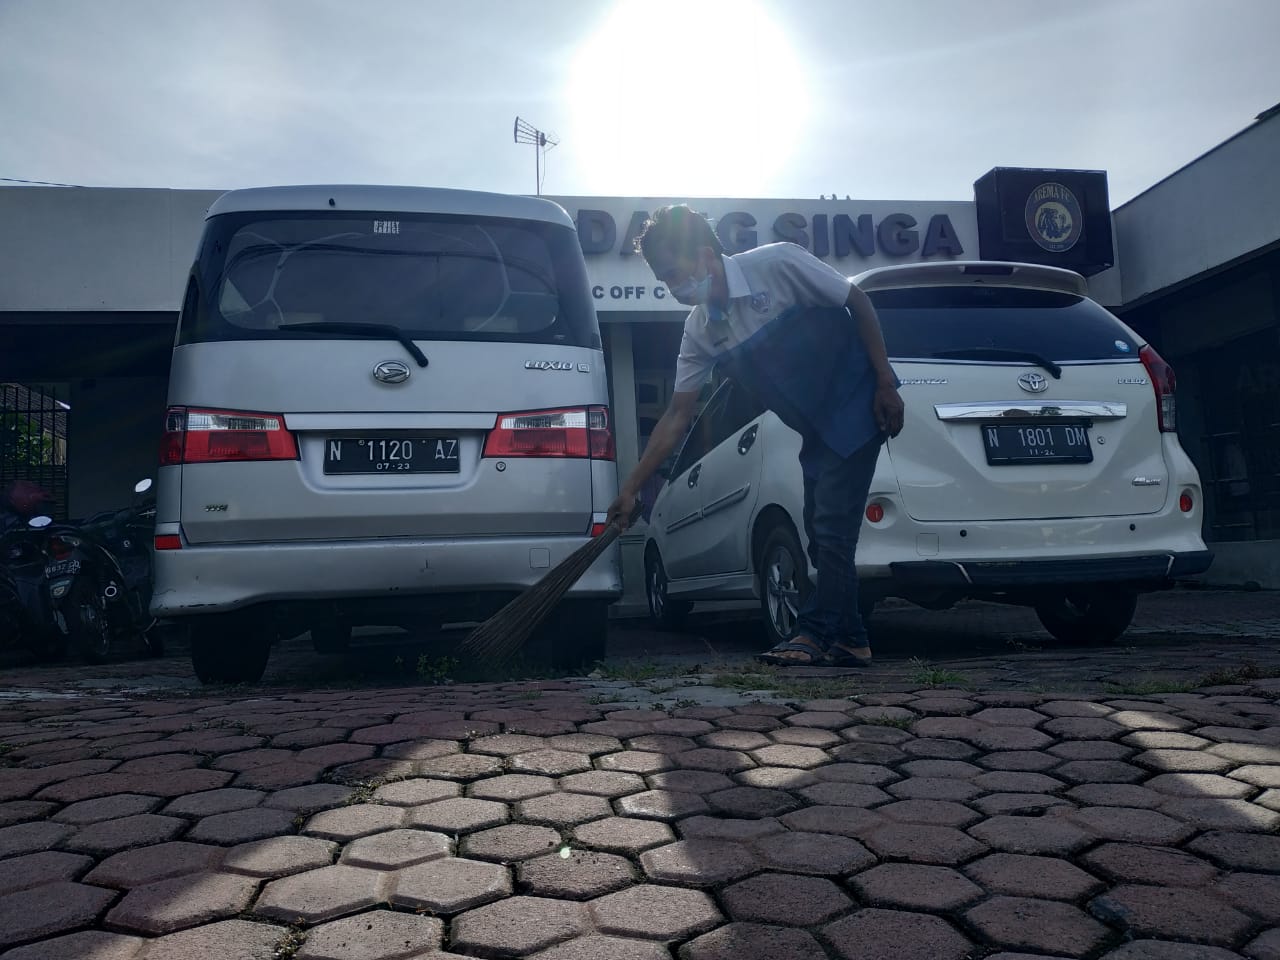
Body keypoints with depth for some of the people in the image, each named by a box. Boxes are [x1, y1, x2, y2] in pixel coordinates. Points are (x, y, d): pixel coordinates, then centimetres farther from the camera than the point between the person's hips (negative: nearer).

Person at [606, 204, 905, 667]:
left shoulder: (777, 264, -20)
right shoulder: (700, 331, -4)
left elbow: (858, 302, -10)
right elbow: (678, 415, -1)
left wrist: (885, 382, -13)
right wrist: (631, 486, -5)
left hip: (857, 405, -6)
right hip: (815, 428, 7)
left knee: (831, 529, -9)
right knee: (821, 534, 7)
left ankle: (816, 631, 2)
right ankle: (848, 641, 17)